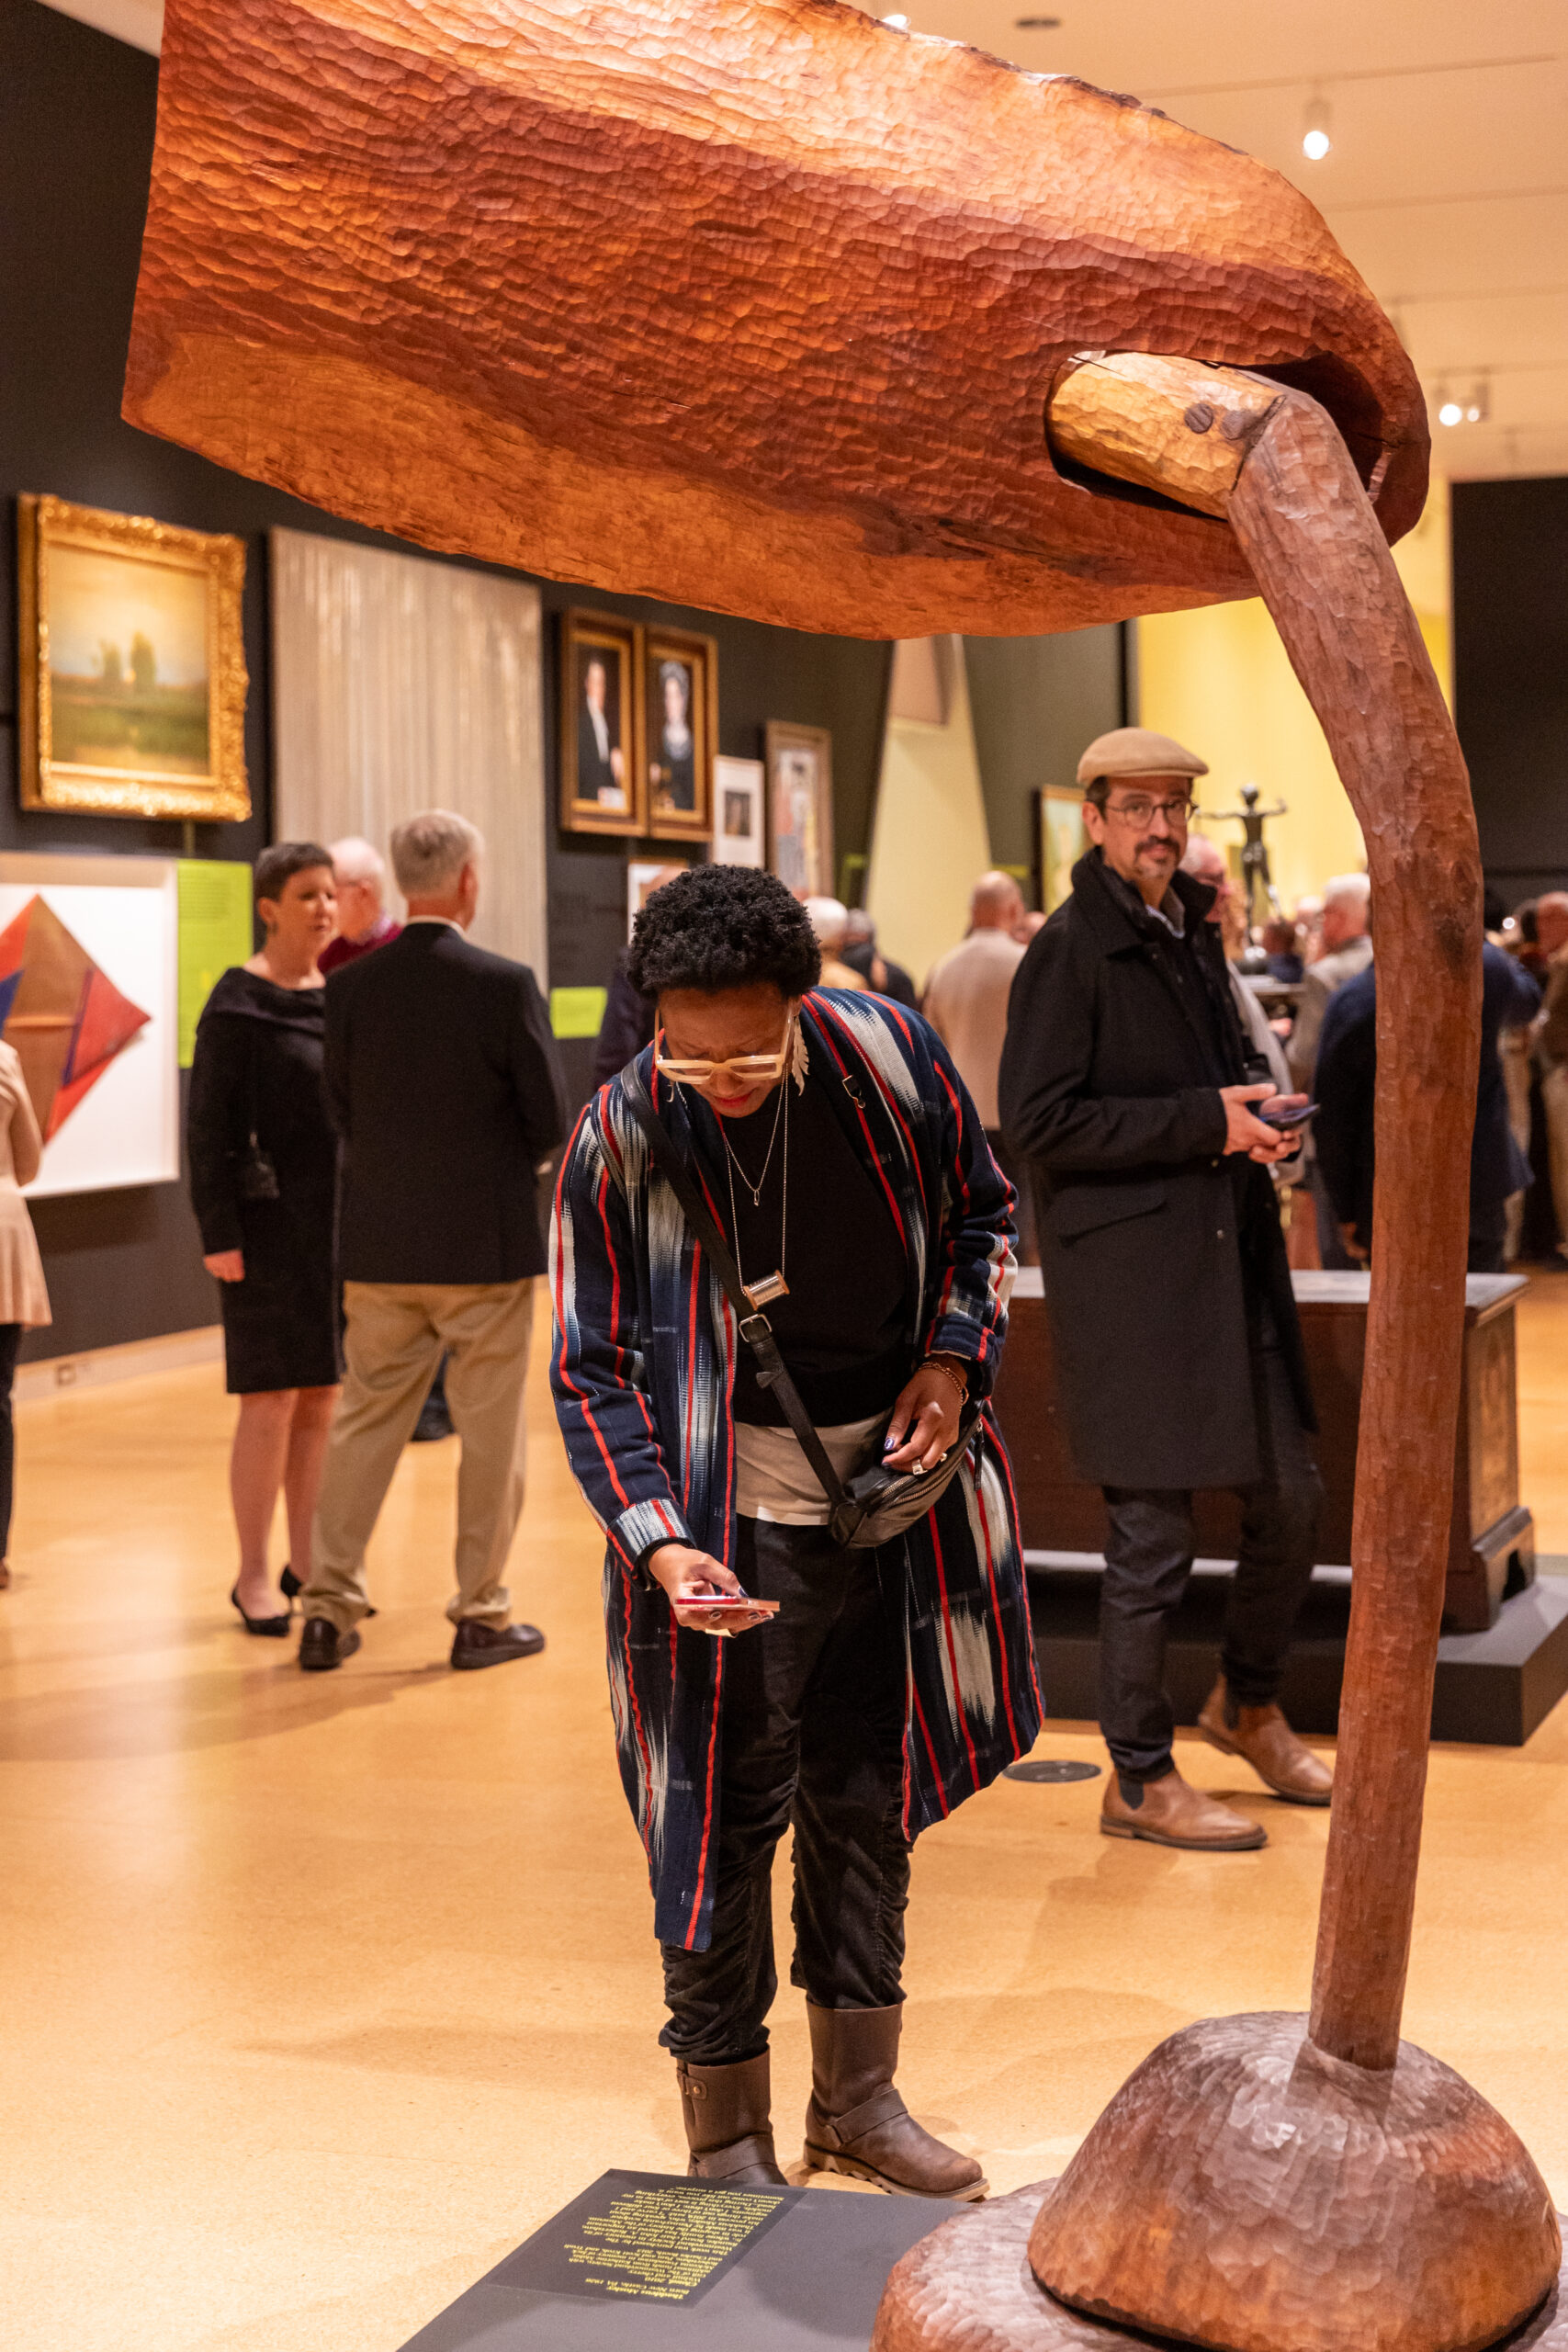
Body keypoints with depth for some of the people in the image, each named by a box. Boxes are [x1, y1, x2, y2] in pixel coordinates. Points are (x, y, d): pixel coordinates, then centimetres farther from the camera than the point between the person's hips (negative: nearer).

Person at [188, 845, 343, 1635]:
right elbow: (208, 1124, -10)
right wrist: (218, 1233, -15)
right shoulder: (237, 1005, -7)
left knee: (321, 1396, 9)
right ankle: (253, 1576, 6)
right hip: (270, 1222, -6)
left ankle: (306, 1563, 18)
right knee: (271, 1399, -4)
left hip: (342, 1217, 6)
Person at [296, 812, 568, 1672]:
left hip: (380, 1245, 4)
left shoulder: (351, 987, -2)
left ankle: (329, 1607, 14)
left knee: (365, 1423, 13)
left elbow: (341, 1113, 5)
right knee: (489, 1433, 8)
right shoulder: (505, 985, -13)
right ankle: (482, 1616, 15)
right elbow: (549, 1123, -9)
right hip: (486, 1244, -3)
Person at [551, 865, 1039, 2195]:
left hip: (892, 1484, 4)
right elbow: (592, 1372, -12)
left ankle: (858, 2096, 29)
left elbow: (978, 1212, 8)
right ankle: (728, 2138, 15)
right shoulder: (619, 1143, -17)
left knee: (866, 1796, 14)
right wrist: (656, 1538, -26)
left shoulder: (887, 1053, -9)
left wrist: (953, 1357, -7)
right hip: (737, 1517, -3)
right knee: (722, 1814, 0)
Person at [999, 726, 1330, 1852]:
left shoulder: (1196, 933, 15)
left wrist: (1253, 1114, 5)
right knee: (1153, 1535, -1)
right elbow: (1038, 1117, -17)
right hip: (1129, 1272, -8)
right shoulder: (1072, 949, -10)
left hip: (1229, 1254, 8)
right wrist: (1204, 1121, -17)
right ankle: (1141, 1780, 14)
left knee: (1291, 1497, 12)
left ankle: (1249, 1702, 36)